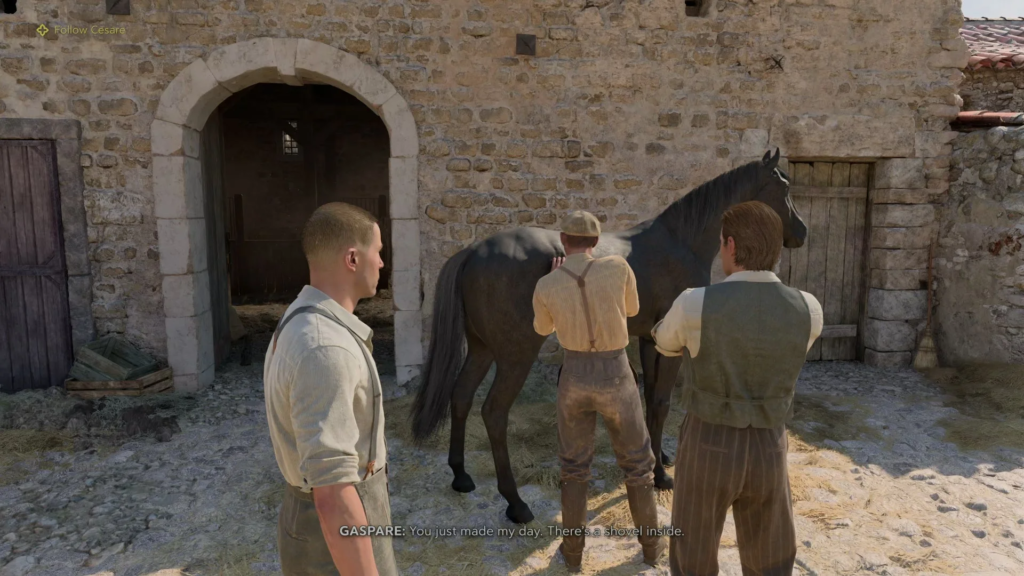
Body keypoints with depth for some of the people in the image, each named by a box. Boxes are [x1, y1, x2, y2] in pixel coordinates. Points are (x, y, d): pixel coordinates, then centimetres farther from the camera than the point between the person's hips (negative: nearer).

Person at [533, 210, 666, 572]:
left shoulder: (545, 288, -11)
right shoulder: (618, 267, -15)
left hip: (574, 379, 1)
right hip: (616, 378, 0)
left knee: (574, 466, 20)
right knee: (637, 462, 21)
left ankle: (573, 551, 29)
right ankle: (651, 544, 36)